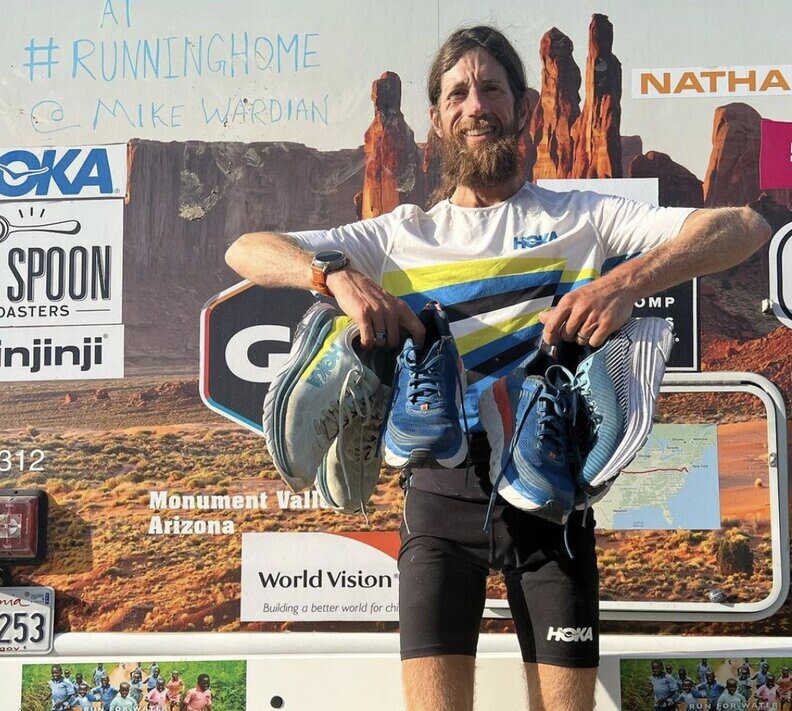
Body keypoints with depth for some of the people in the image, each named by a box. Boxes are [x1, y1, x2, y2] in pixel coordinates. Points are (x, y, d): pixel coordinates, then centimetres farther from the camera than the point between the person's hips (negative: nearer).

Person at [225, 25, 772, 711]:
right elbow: (245, 251, 7)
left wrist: (629, 280, -21)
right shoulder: (401, 235, 13)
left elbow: (745, 226, -3)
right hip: (443, 492, 1)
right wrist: (339, 276, -14)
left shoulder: (582, 216, 9)